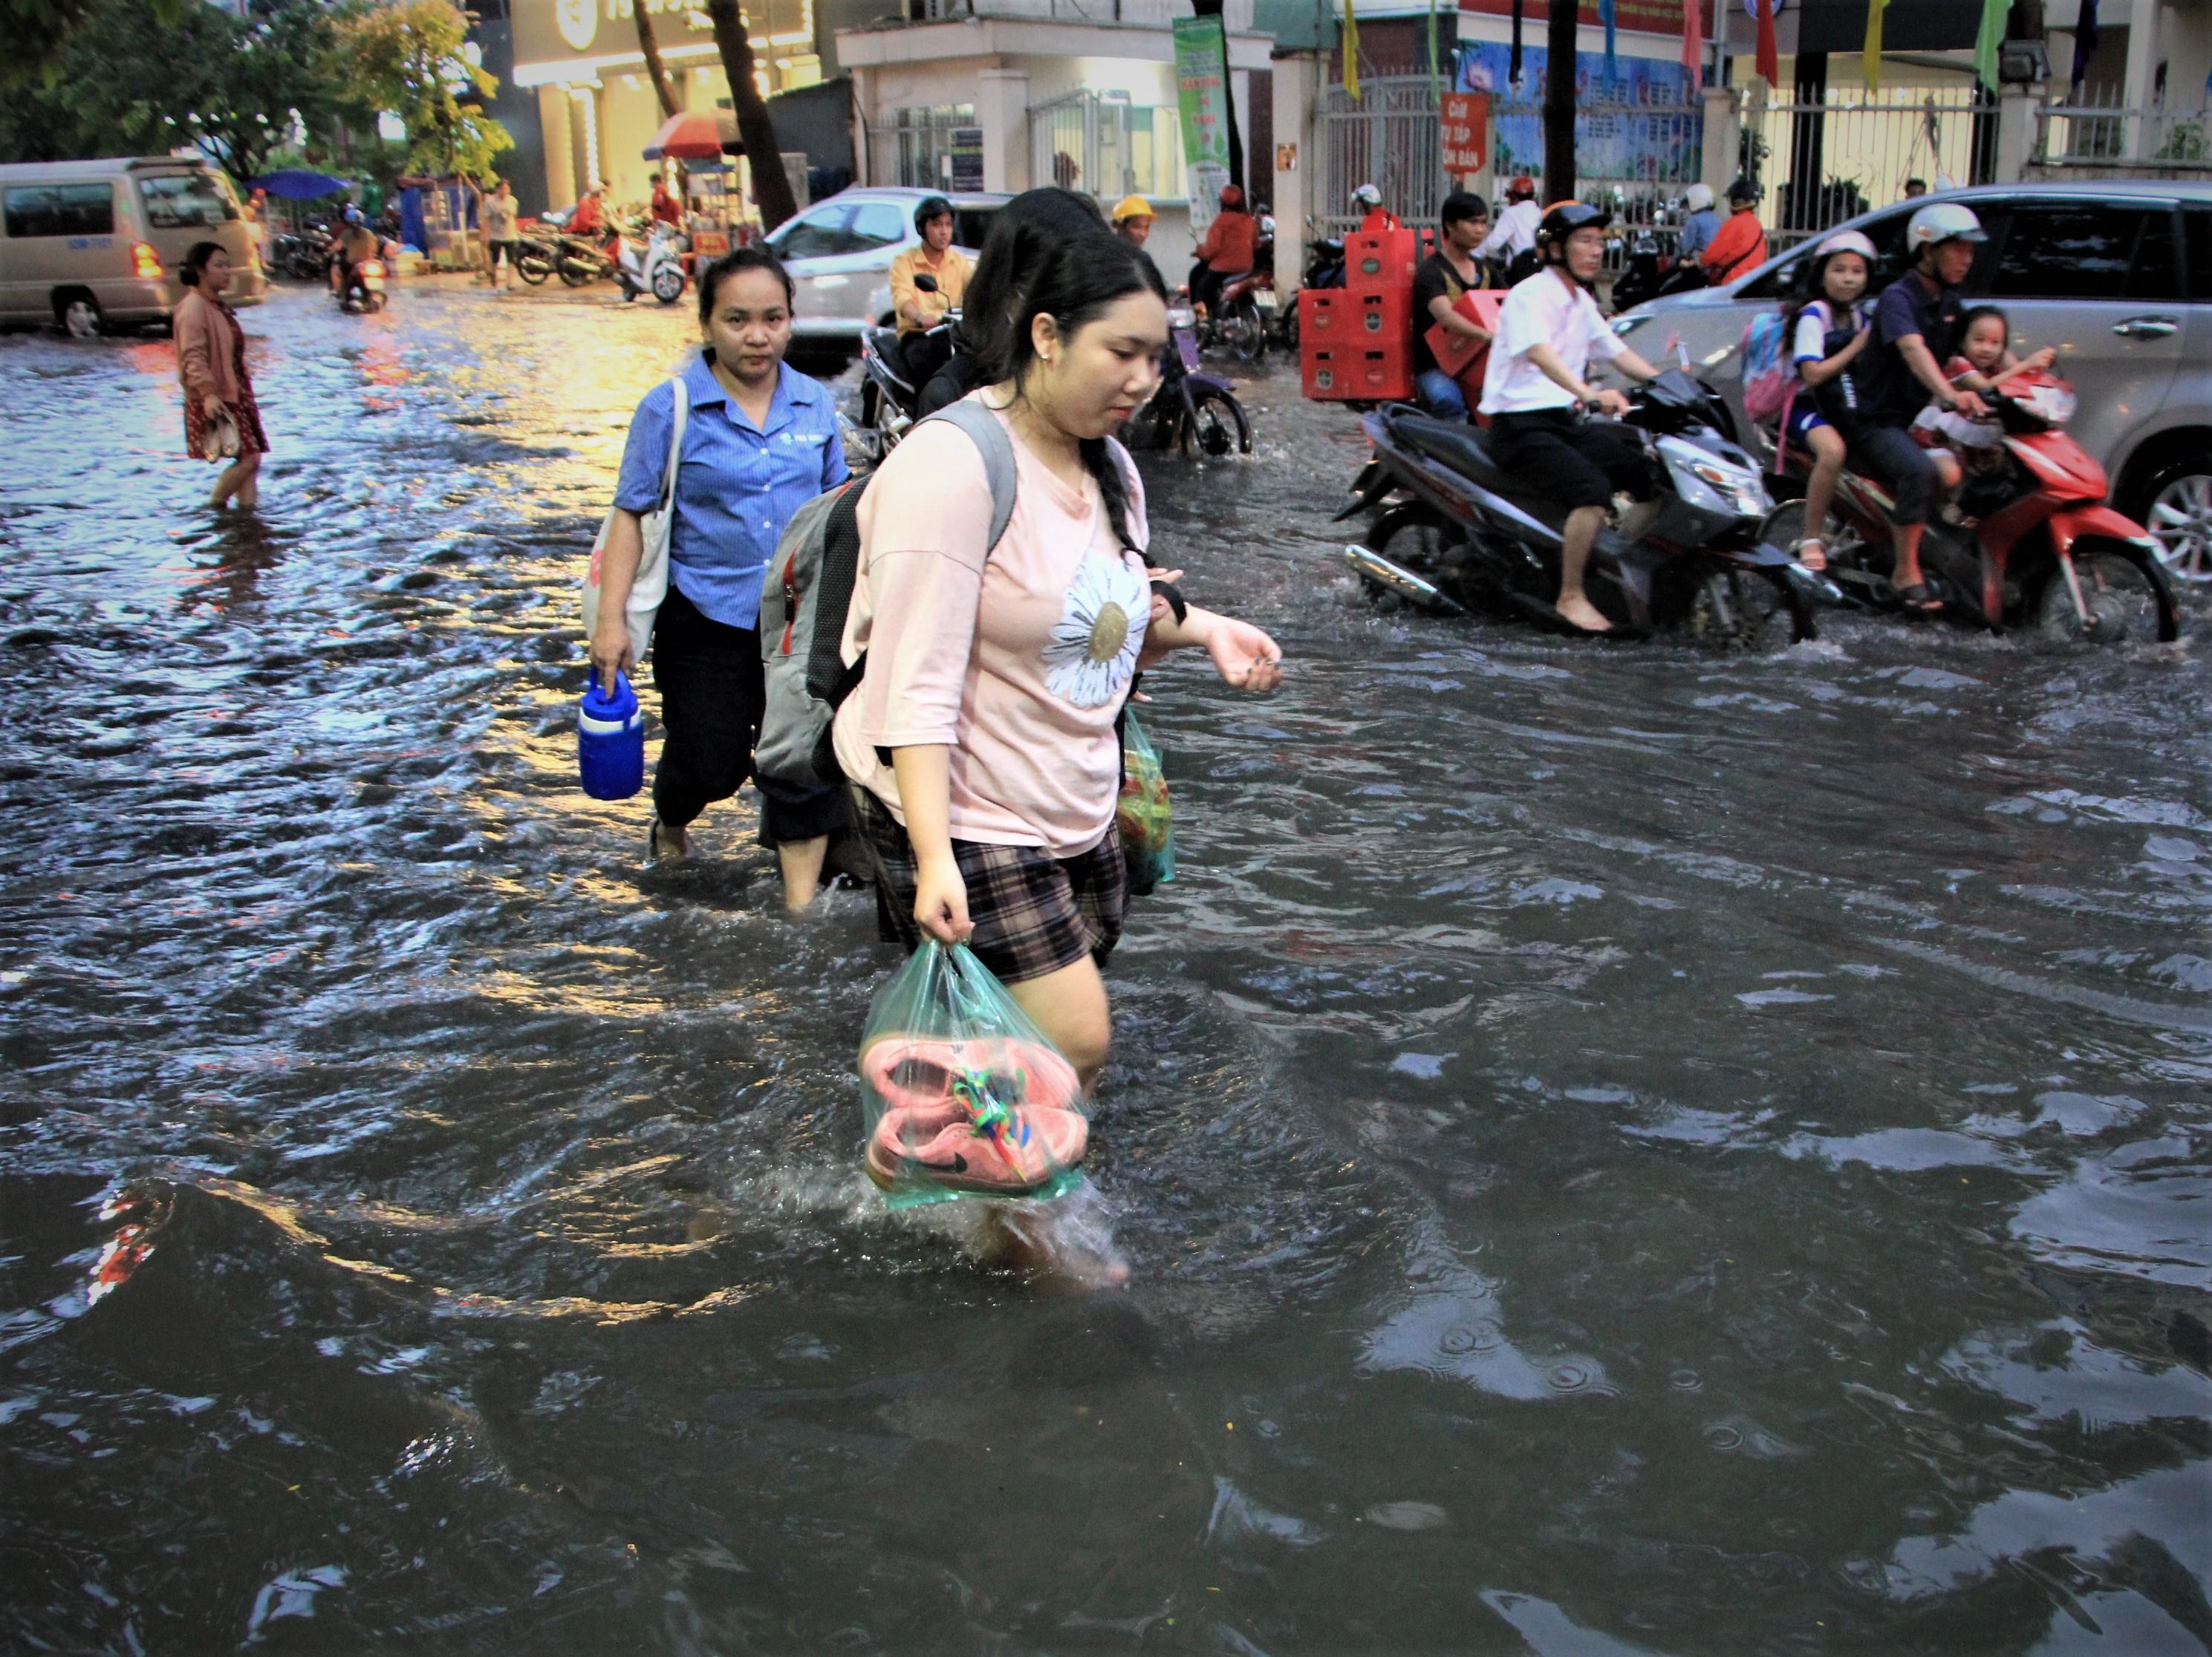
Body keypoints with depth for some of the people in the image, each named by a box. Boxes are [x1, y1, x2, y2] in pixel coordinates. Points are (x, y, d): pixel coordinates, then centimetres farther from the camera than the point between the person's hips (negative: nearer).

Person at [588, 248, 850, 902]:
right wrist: (612, 618, -12)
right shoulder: (670, 408, -7)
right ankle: (669, 825, 42)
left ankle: (802, 904, 13)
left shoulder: (816, 405, 2)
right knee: (709, 766, 7)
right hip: (707, 620, -2)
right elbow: (631, 513, -6)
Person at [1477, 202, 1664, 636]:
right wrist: (1588, 393, -48)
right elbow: (1539, 351, -32)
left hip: (1565, 421, 9)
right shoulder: (1531, 295, -13)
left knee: (1651, 470, 2)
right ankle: (1571, 596, -21)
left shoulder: (1581, 302, 17)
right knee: (1593, 490, -29)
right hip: (1521, 425, -9)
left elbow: (1617, 352, 22)